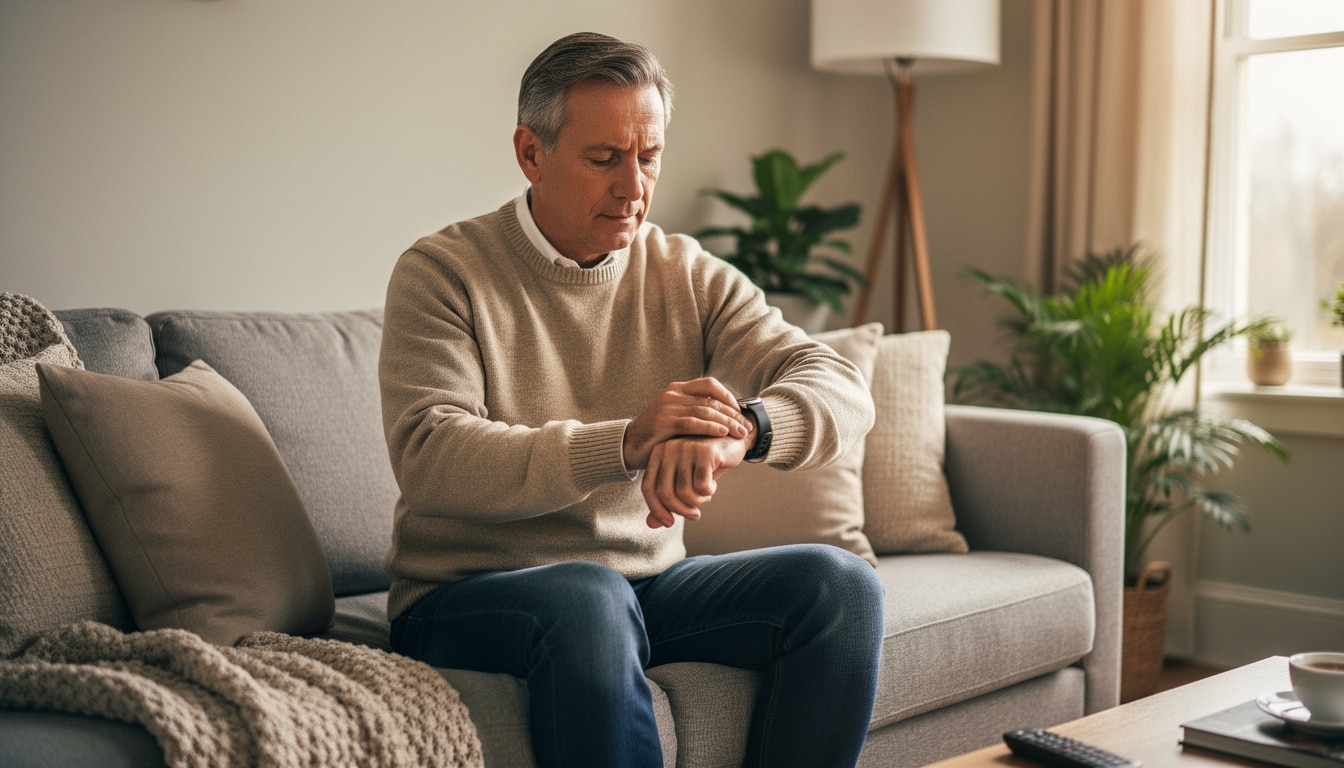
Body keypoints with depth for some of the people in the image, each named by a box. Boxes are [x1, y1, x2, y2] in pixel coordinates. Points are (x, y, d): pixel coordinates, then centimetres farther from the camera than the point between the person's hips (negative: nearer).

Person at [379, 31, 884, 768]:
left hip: (648, 583, 5)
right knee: (588, 597, -36)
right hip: (469, 593, -4)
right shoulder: (442, 272, -6)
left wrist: (740, 430, -31)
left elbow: (842, 388, -7)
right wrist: (625, 443, -34)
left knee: (838, 583, -16)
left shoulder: (689, 276, 6)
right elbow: (430, 460, -21)